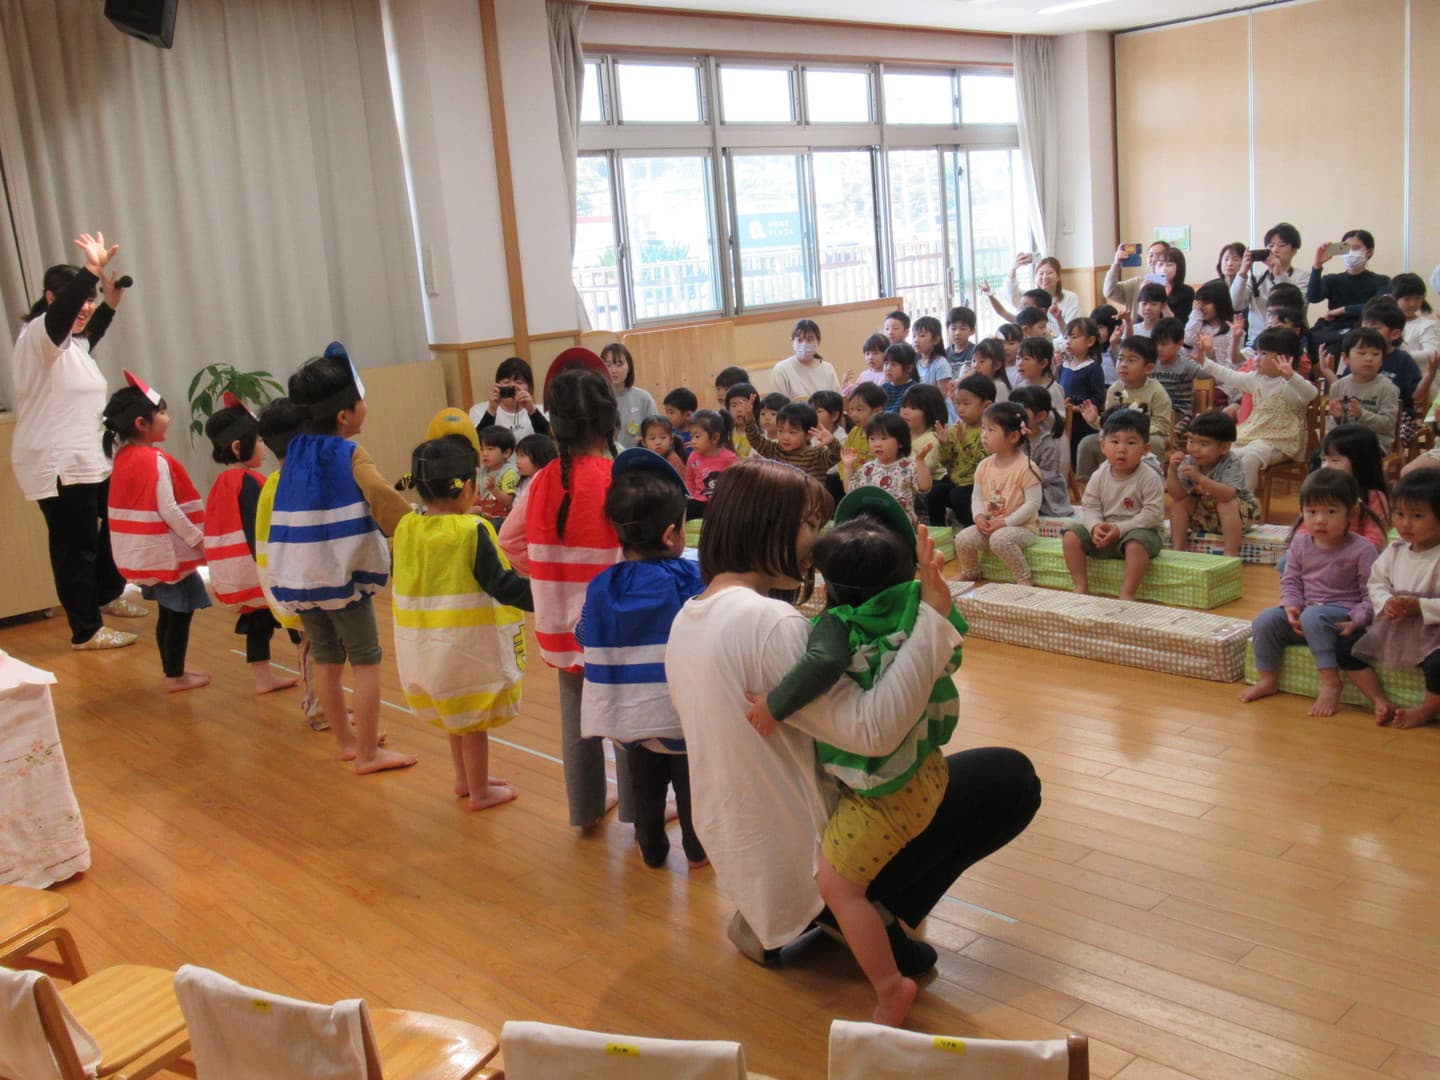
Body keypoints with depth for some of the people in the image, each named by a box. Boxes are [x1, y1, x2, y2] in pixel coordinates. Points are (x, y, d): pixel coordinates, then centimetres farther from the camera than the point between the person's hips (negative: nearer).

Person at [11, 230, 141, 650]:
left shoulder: (72, 343, 15)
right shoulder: (38, 336, -13)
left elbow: (87, 335, 39)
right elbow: (62, 312, -35)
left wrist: (111, 302, 26)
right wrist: (93, 269, -47)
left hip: (90, 461, 10)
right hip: (57, 467, -10)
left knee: (115, 526, 23)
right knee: (75, 547, -3)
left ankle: (109, 595, 44)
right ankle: (86, 631, 6)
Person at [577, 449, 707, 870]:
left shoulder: (601, 587, -9)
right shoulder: (691, 581, -20)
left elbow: (588, 641, 0)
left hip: (630, 716, 3)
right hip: (684, 711, -3)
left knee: (646, 786, 20)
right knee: (691, 784, 17)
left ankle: (652, 849, 33)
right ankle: (697, 849, 32)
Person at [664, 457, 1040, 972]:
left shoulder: (687, 619, 4)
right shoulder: (767, 622, -25)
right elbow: (872, 730, -30)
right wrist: (933, 616, -27)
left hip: (741, 861, 9)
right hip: (802, 863, -9)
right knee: (1010, 777, -1)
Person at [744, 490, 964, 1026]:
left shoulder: (839, 623, -22)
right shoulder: (912, 611, -2)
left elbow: (822, 664, -43)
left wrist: (774, 705, -31)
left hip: (886, 790, -9)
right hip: (926, 767, 9)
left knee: (837, 883, -2)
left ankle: (889, 986, 3)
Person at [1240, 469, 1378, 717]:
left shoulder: (1361, 550, -11)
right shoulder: (1301, 542, 4)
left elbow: (1372, 594, -10)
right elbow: (1291, 580, 8)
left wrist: (1356, 621, -23)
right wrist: (1291, 606, -10)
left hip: (1342, 616, -6)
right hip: (1305, 612, 6)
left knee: (1312, 616, -36)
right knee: (1264, 620, -15)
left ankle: (1330, 683, -32)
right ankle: (1267, 680, -2)